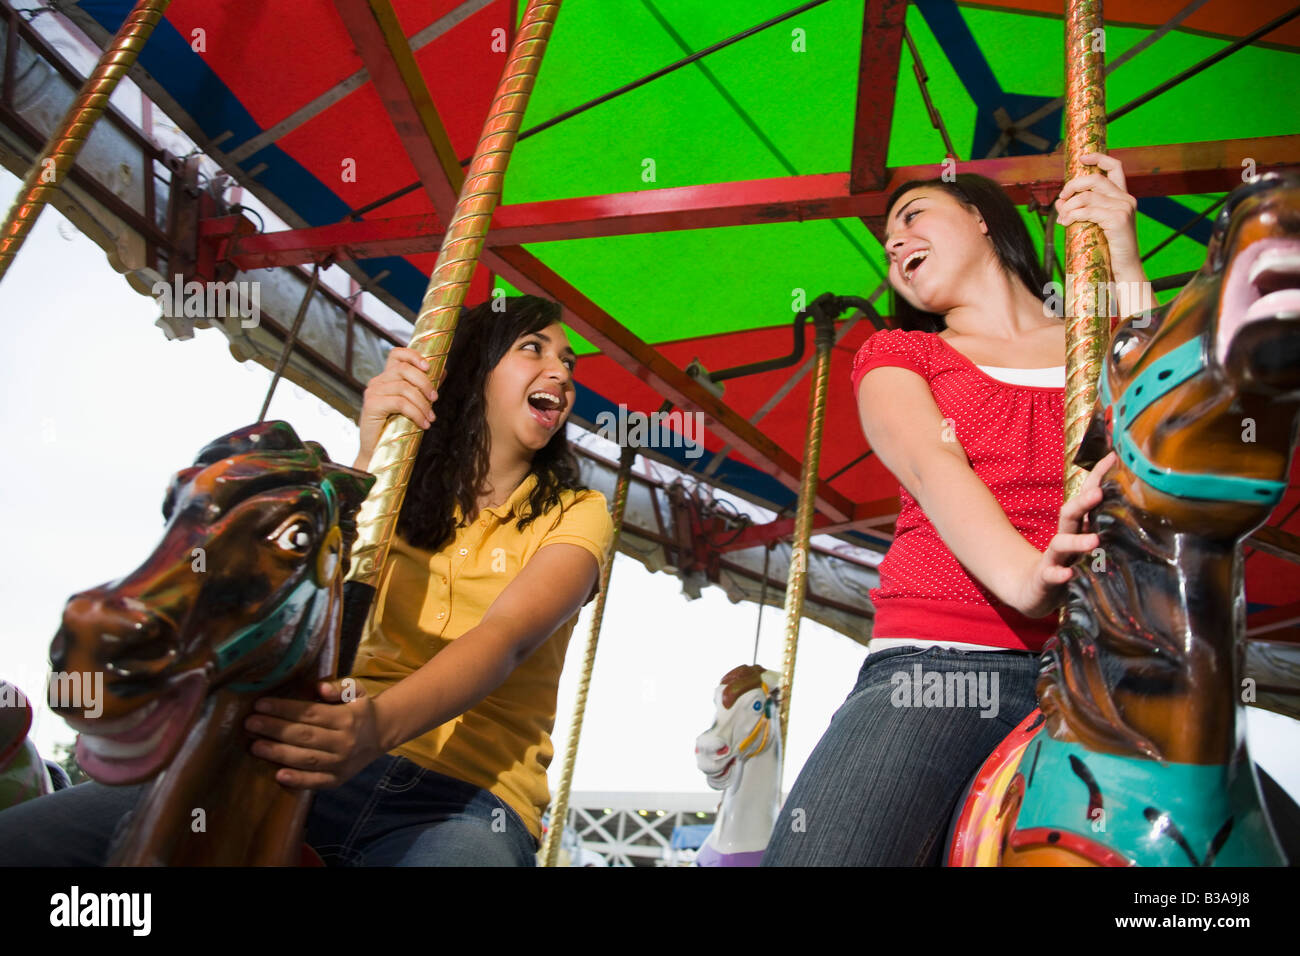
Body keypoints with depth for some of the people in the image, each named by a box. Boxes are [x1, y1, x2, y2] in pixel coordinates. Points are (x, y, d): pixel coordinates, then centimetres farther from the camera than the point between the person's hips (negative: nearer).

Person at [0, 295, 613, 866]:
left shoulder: (576, 513, 7)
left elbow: (507, 636, -12)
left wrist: (381, 725, -31)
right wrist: (367, 464, -14)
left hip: (468, 798, -2)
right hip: (325, 766, 2)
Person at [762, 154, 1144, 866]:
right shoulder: (895, 355, 18)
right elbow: (934, 471, -4)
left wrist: (1125, 270, -2)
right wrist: (1028, 576, -25)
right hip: (938, 666, -1)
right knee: (817, 849, -24)